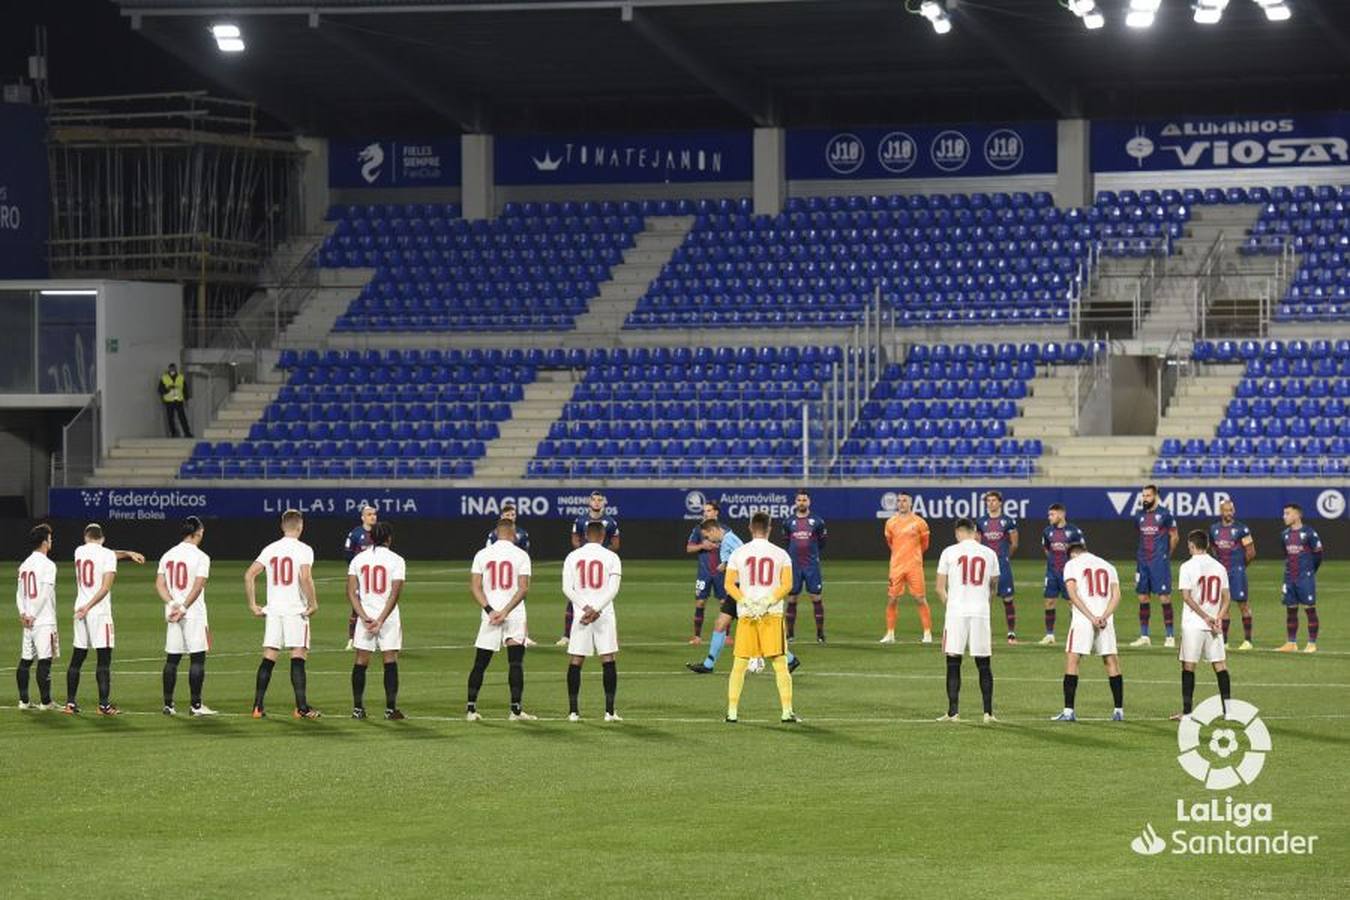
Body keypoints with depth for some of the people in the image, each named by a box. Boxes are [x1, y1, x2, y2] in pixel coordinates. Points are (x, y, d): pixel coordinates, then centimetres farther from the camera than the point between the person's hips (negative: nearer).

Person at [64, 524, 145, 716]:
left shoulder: (79, 551, 10)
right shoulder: (108, 555, -6)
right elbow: (106, 587, -16)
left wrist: (128, 553, 27)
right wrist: (89, 606, -16)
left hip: (81, 611, 5)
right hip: (100, 613, -5)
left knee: (77, 658, 11)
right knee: (103, 659, -5)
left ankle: (70, 703, 10)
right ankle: (104, 705, -9)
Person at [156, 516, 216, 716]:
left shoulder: (168, 555, 10)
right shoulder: (200, 557, -8)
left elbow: (159, 584, 3)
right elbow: (198, 587, -17)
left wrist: (172, 604, -6)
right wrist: (183, 607, -14)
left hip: (172, 614, 6)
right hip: (194, 614, -6)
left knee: (172, 659, 9)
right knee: (197, 658, -2)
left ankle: (168, 704, 8)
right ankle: (196, 705, -3)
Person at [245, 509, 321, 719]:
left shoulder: (270, 549, 9)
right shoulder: (303, 550, -6)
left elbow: (249, 575, 5)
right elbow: (305, 578, -21)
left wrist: (253, 605, 10)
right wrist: (313, 604, -10)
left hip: (273, 610, 5)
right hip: (296, 610, -5)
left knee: (268, 658, 7)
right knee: (298, 656, -3)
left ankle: (258, 706, 5)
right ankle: (302, 707, -6)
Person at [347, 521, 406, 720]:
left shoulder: (358, 559, 3)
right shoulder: (396, 560, -5)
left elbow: (351, 592, -3)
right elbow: (395, 594, -12)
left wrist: (364, 617, -7)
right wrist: (381, 620, -13)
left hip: (365, 615, 2)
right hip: (389, 615, -2)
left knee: (361, 661, 7)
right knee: (390, 660, 2)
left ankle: (358, 708, 8)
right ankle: (391, 708, -1)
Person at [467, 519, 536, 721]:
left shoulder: (482, 555, 4)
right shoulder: (520, 555, -2)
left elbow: (474, 587, -3)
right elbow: (523, 588, -10)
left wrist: (490, 611, -8)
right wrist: (505, 611, -12)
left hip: (490, 613, 2)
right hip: (515, 616, -2)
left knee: (480, 663, 8)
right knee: (515, 662, -1)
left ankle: (471, 708, 7)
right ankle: (516, 709, -7)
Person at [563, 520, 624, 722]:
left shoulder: (572, 557, 4)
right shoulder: (611, 557, -1)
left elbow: (567, 589, -3)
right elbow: (613, 589, -9)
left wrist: (586, 608, -7)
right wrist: (596, 609, -12)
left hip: (580, 614, 1)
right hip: (604, 614, -1)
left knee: (576, 661, 5)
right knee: (608, 661, 2)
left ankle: (573, 710, 2)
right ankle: (609, 711, -2)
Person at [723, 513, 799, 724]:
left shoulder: (738, 553, 3)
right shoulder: (780, 554, 2)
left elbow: (729, 585, -3)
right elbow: (787, 585, -6)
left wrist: (747, 603, -8)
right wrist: (768, 602, -10)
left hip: (746, 613, 1)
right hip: (773, 614, -1)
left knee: (740, 665, 7)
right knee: (780, 665, 1)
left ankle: (732, 712, 4)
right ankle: (787, 712, -3)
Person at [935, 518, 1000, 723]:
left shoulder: (949, 552, 0)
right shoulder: (989, 554, 7)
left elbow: (940, 588, 2)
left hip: (956, 612, -2)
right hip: (981, 612, 2)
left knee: (953, 663, 3)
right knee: (984, 665, 7)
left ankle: (953, 712, 0)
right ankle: (988, 712, 5)